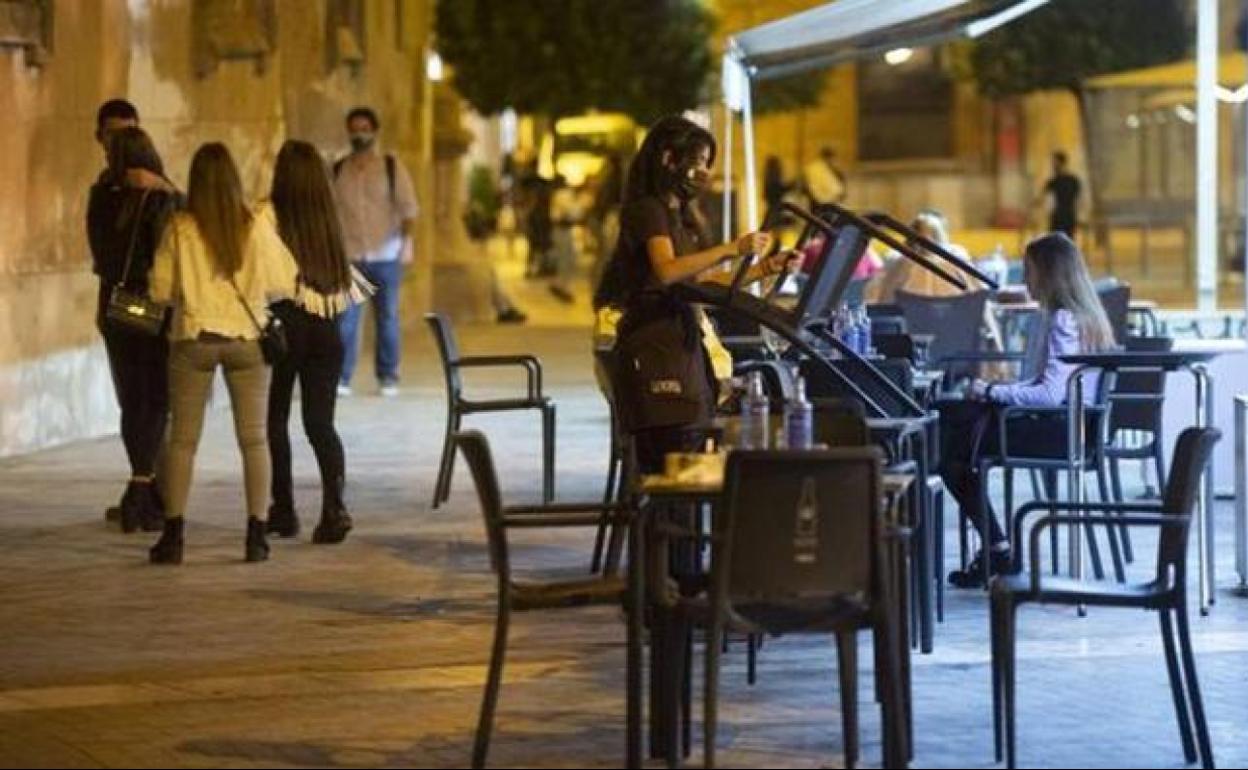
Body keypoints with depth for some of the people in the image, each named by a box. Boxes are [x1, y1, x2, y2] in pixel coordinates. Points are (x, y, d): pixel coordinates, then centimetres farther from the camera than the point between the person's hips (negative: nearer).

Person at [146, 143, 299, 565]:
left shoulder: (180, 229, -7)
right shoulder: (257, 225, -6)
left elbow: (161, 289, -3)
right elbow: (281, 284, -4)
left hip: (193, 339, -1)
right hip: (248, 337, 1)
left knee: (183, 439, 7)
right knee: (253, 439, 8)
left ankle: (173, 535, 3)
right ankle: (256, 536, 5)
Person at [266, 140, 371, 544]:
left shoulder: (269, 215, -10)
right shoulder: (328, 219, 4)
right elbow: (347, 278, 8)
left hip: (285, 323, -3)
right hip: (325, 328, 3)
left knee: (275, 419, 13)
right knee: (320, 422, 5)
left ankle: (283, 509, 15)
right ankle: (334, 504, -14)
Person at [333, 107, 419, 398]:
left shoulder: (392, 167, 4)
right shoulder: (338, 171, 8)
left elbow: (408, 207, 0)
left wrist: (407, 241, -13)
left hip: (386, 256, -1)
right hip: (349, 256, 1)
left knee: (388, 318, 5)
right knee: (345, 318, -7)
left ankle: (388, 377, 13)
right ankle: (341, 377, -5)